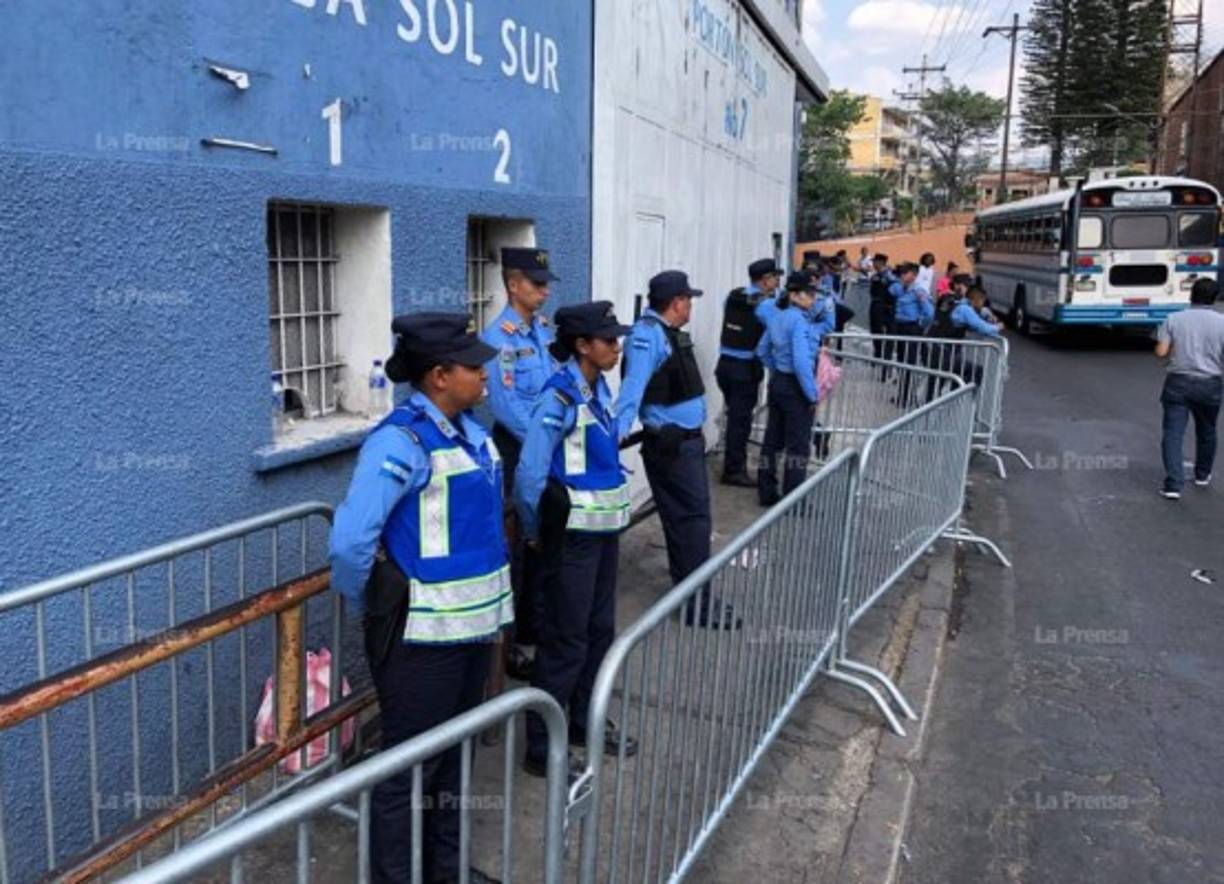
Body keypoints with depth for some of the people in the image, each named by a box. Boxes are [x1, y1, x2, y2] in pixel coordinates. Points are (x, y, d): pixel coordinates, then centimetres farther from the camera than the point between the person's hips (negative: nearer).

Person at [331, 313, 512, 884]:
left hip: (473, 622, 8)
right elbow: (350, 542, -27)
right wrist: (371, 611, -10)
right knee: (410, 764, 8)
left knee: (454, 752, 23)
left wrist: (492, 602, 15)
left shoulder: (471, 430, 4)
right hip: (422, 635, -8)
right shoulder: (400, 441, -22)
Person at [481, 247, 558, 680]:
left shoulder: (546, 328, 8)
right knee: (515, 544, 2)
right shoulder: (499, 337, -15)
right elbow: (506, 407, -20)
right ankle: (507, 643, 16)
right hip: (518, 447, -7)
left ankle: (532, 629, 33)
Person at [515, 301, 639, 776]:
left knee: (599, 630, 18)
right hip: (573, 534, -8)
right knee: (566, 642, 0)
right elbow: (529, 474, -20)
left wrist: (614, 509, 14)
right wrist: (534, 532, -7)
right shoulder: (560, 397, -20)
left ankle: (586, 723, 35)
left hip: (605, 527, 8)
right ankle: (541, 749, 13)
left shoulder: (599, 387, 6)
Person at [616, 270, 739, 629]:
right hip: (671, 444, -10)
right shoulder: (648, 335, -18)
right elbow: (633, 385, -28)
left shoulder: (670, 333, 12)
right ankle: (698, 603, 2)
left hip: (688, 439, 10)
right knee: (694, 517, -6)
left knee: (681, 516, 18)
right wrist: (620, 431, -36)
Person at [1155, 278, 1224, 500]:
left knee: (1173, 433, -1)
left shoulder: (1174, 319, -4)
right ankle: (1202, 475, 38)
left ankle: (1173, 484, -11)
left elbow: (1161, 351, -8)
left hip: (1178, 383, -1)